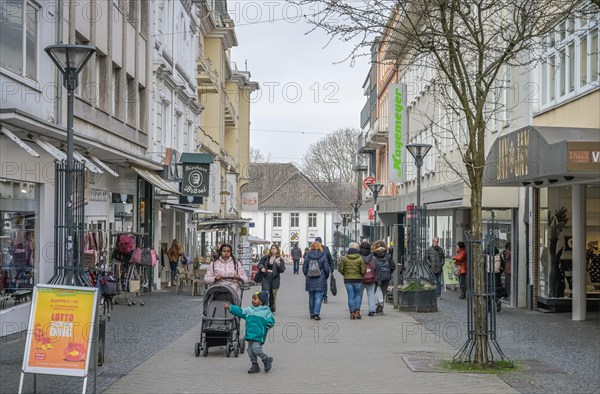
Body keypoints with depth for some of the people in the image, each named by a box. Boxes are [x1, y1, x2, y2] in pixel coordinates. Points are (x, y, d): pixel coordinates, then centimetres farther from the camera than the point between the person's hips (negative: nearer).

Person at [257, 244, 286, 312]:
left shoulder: (280, 259, 0)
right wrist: (262, 268, -5)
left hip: (275, 279, 0)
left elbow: (282, 270, -7)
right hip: (266, 278, 0)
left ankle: (272, 309, 25)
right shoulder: (266, 257, 5)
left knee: (273, 295, 9)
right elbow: (260, 263, 16)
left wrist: (279, 264, -26)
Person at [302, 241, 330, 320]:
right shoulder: (323, 256, -6)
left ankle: (312, 314, 18)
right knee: (318, 297, -2)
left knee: (311, 298, 12)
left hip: (310, 281, 2)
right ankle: (316, 313, -15)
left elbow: (304, 269, 2)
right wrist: (326, 277, 12)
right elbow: (326, 269, -4)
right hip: (320, 281, -2)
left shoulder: (308, 256, -1)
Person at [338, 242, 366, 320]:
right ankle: (357, 311, 2)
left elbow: (341, 269, 0)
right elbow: (363, 270, -5)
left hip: (347, 279, 1)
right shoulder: (360, 258, -6)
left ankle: (352, 313, 4)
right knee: (358, 295, 13)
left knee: (350, 296, 5)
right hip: (358, 279, -1)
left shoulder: (344, 258, -3)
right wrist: (361, 275, 16)